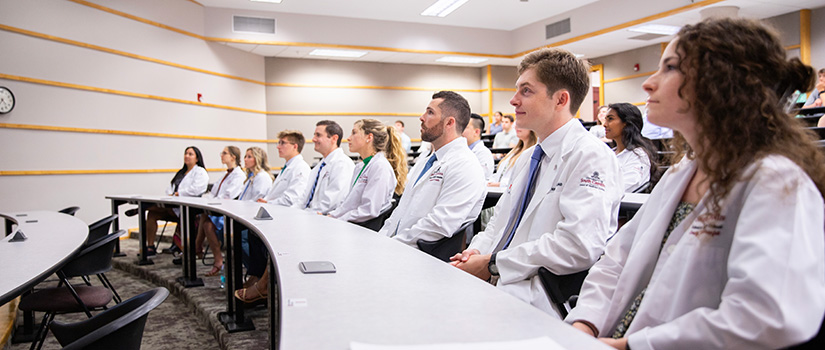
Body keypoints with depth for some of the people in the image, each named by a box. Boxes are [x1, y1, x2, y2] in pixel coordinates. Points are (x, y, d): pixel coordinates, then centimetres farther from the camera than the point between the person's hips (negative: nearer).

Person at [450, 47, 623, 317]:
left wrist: (493, 264, -17)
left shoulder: (591, 156, -9)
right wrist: (476, 252, 0)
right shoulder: (527, 158, 20)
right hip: (498, 282, 8)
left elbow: (578, 246, -22)